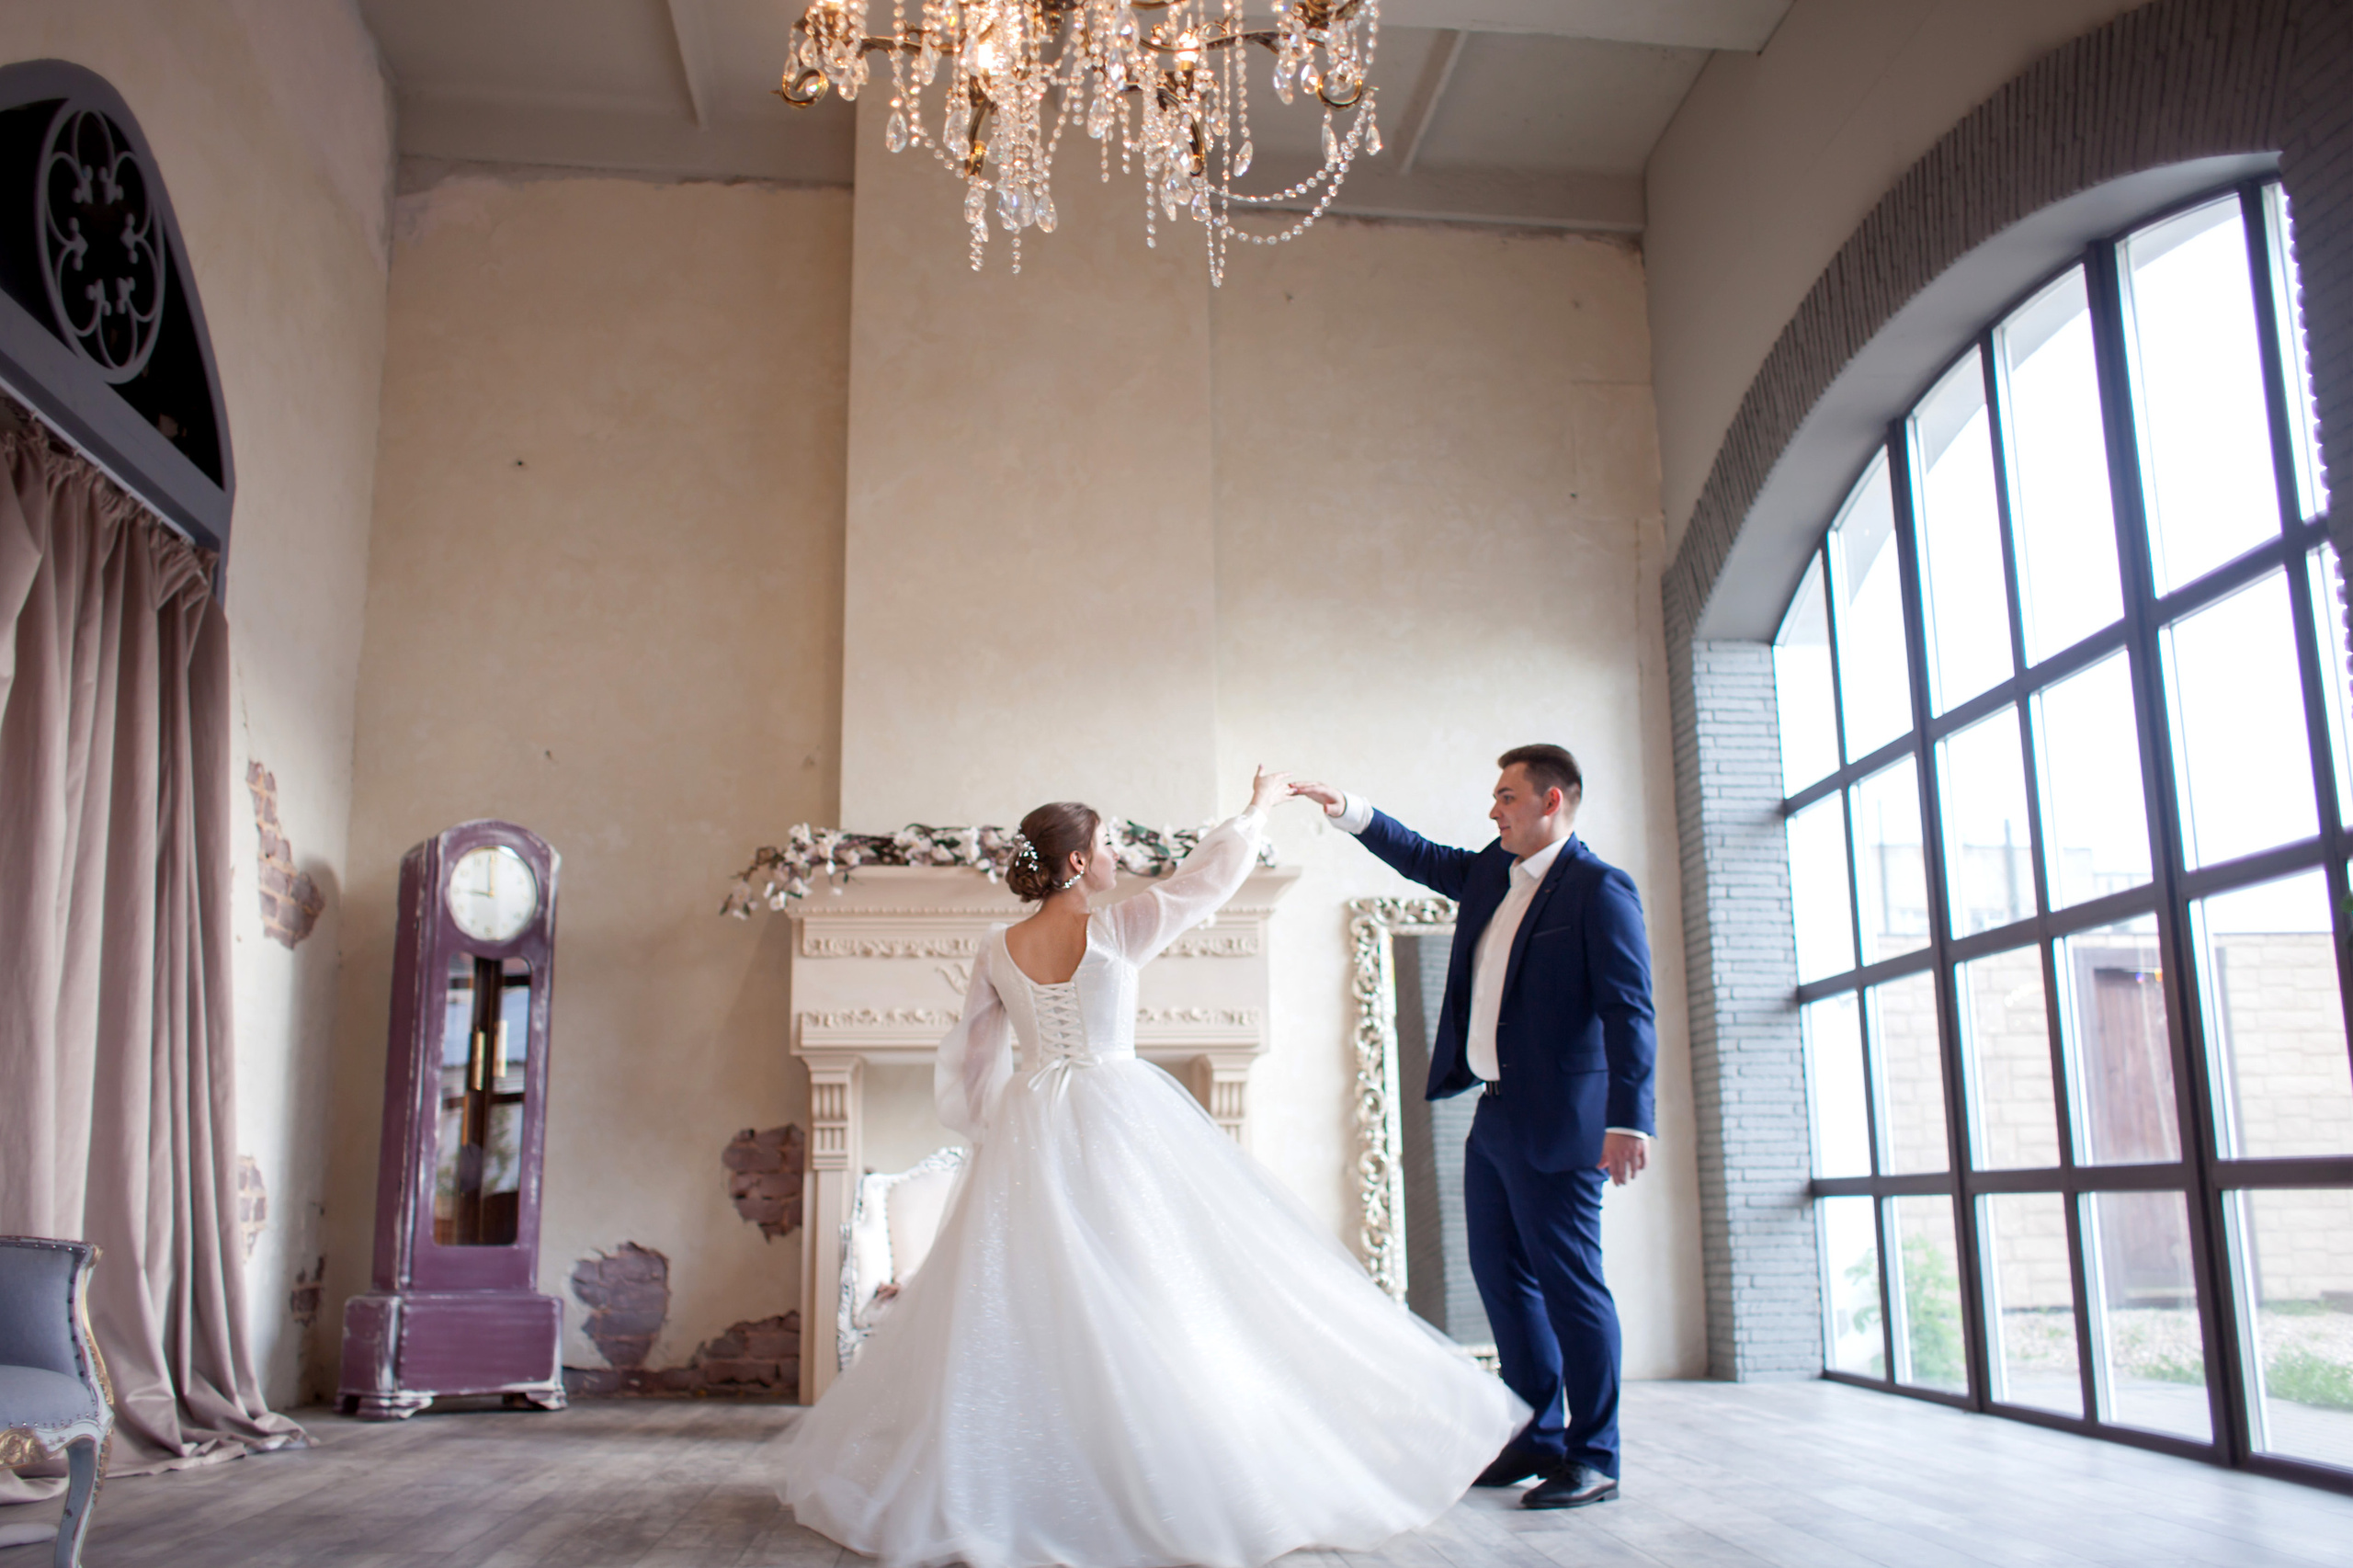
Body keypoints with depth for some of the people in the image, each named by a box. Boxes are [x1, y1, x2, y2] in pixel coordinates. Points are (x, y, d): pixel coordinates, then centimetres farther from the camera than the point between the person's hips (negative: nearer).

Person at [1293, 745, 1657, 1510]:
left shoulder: (1600, 890, -14)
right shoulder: (1493, 873, 11)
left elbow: (1629, 1011, -20)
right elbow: (1421, 857, 26)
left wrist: (1629, 1120, -27)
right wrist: (1348, 811, 14)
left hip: (1555, 1123, -9)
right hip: (1494, 1112, 9)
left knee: (1569, 1285, -1)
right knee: (1501, 1276, 14)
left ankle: (1594, 1459, 11)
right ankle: (1537, 1439, 26)